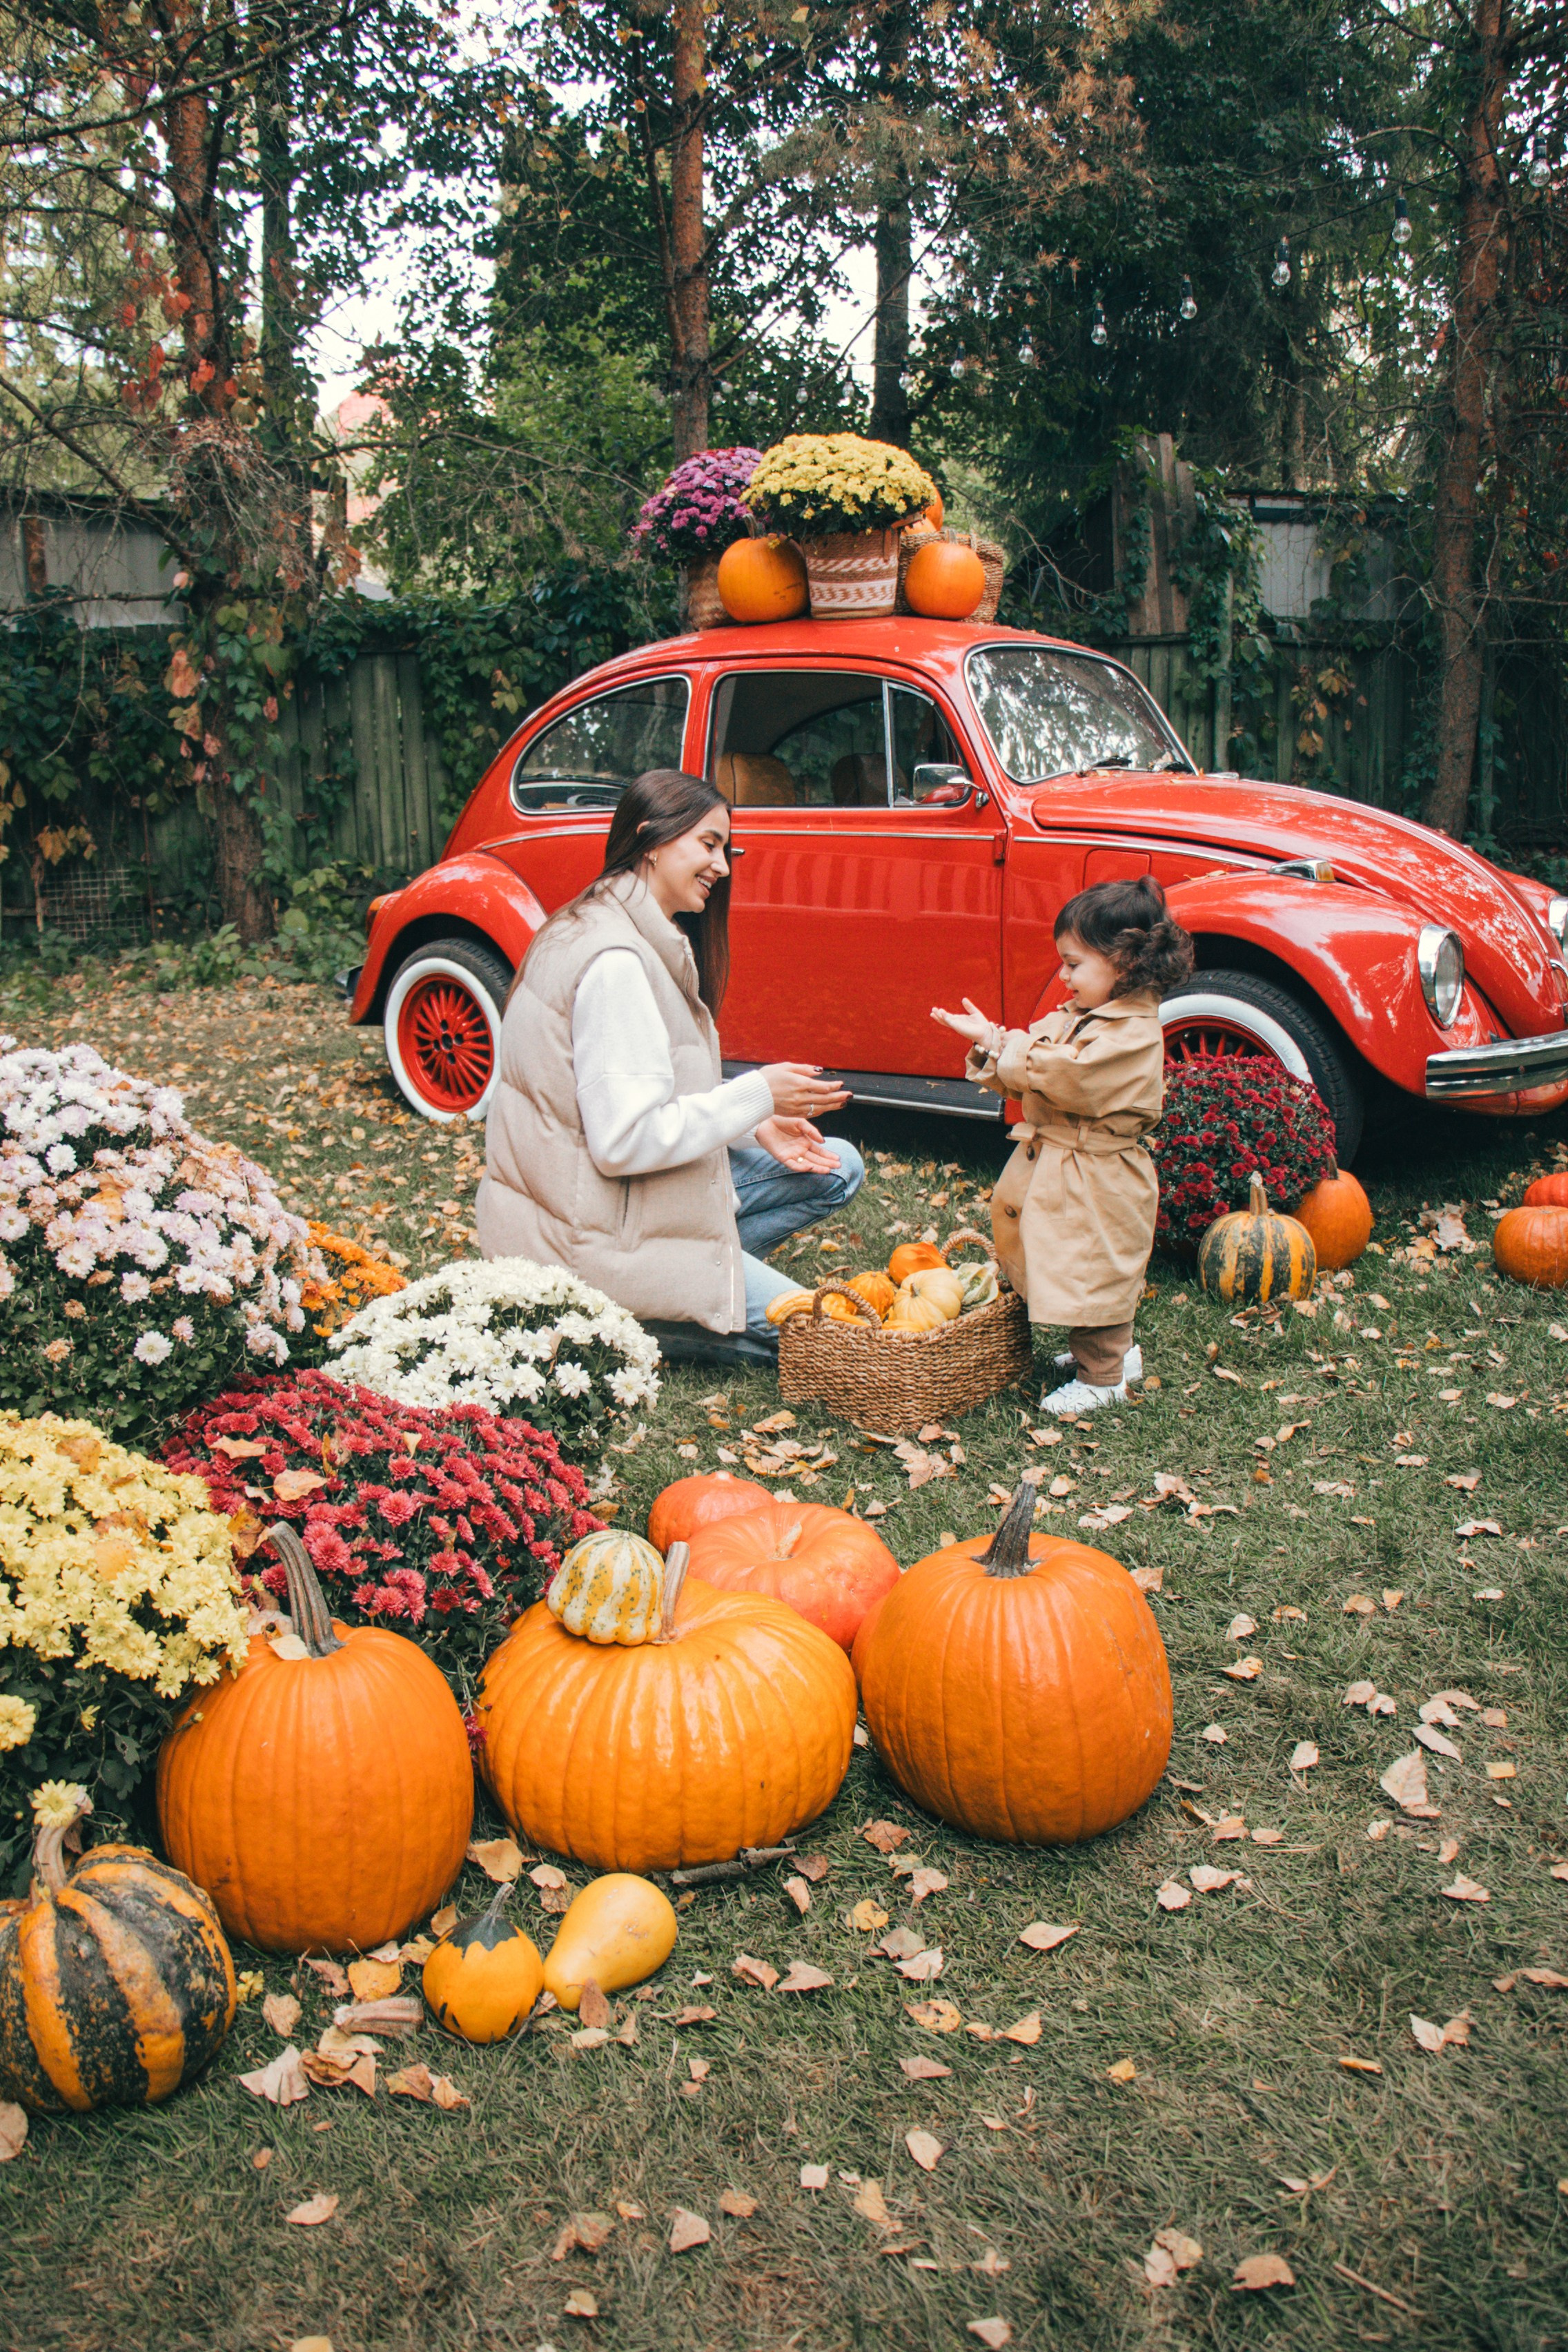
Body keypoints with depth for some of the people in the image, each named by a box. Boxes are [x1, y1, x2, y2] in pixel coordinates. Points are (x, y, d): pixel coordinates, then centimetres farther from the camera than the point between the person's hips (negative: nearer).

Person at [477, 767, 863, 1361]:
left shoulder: (649, 940, 9)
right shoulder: (614, 960, -23)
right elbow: (625, 1139, -26)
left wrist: (755, 1125, 0)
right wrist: (756, 1096, -18)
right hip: (586, 1237, -10)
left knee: (836, 1167, 10)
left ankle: (698, 1273, 2)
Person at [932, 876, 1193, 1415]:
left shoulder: (1133, 1034, -22)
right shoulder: (1077, 1016, 8)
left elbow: (1067, 1077, -31)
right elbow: (1025, 1078, 8)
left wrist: (1006, 1048, -21)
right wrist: (988, 1043, -9)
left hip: (1095, 1183, -9)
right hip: (1054, 1165, 9)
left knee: (1092, 1275, 1)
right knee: (1091, 1274, 21)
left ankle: (1101, 1378, 15)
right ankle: (1116, 1351, 37)